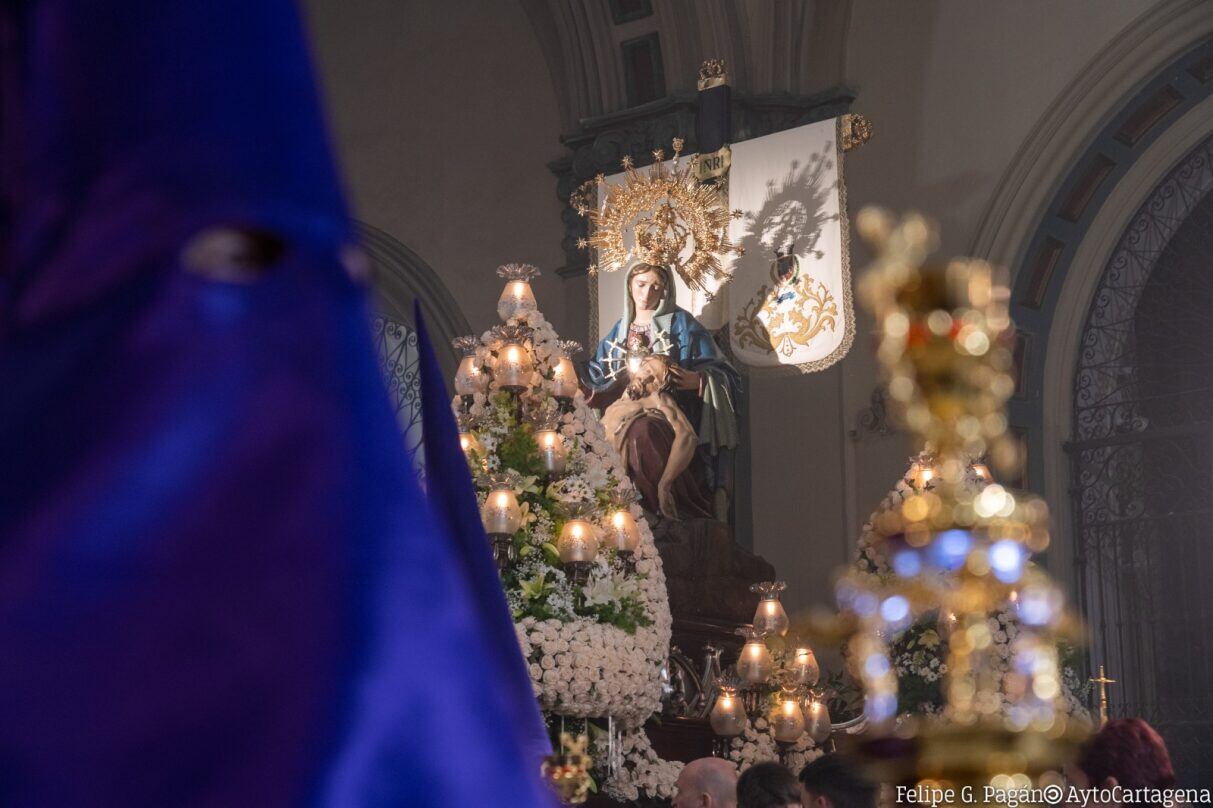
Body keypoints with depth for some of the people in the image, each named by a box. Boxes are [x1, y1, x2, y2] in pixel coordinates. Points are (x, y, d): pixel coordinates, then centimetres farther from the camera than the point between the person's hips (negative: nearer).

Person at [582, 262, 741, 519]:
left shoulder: (681, 323, 8)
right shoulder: (619, 330, 22)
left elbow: (720, 373, 4)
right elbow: (598, 380, 25)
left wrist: (697, 380, -17)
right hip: (627, 410, 4)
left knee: (643, 431, -40)